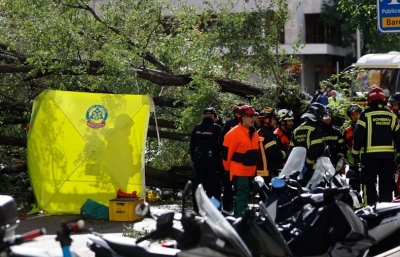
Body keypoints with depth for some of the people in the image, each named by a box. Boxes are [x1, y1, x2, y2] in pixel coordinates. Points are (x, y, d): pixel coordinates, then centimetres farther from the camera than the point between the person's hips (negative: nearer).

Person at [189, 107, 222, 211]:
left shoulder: (197, 128, 4)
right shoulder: (217, 128, -7)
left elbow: (192, 145, 9)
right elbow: (220, 144, -6)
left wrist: (193, 159, 14)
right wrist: (220, 158, 1)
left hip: (199, 159, 4)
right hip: (213, 159, -4)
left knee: (199, 181, 11)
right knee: (212, 183, -1)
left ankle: (196, 206, 14)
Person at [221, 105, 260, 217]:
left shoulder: (254, 133, 13)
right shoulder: (234, 133, -13)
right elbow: (226, 152, -10)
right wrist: (228, 169, -1)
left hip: (251, 171, 8)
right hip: (239, 172, -8)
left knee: (245, 196, 15)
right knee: (242, 197, -12)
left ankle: (237, 216, 25)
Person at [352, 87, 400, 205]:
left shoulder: (366, 114, -7)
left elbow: (359, 135, -9)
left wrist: (355, 153, -1)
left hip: (370, 155, -3)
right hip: (388, 155, 3)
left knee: (369, 183, 3)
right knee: (386, 183, 10)